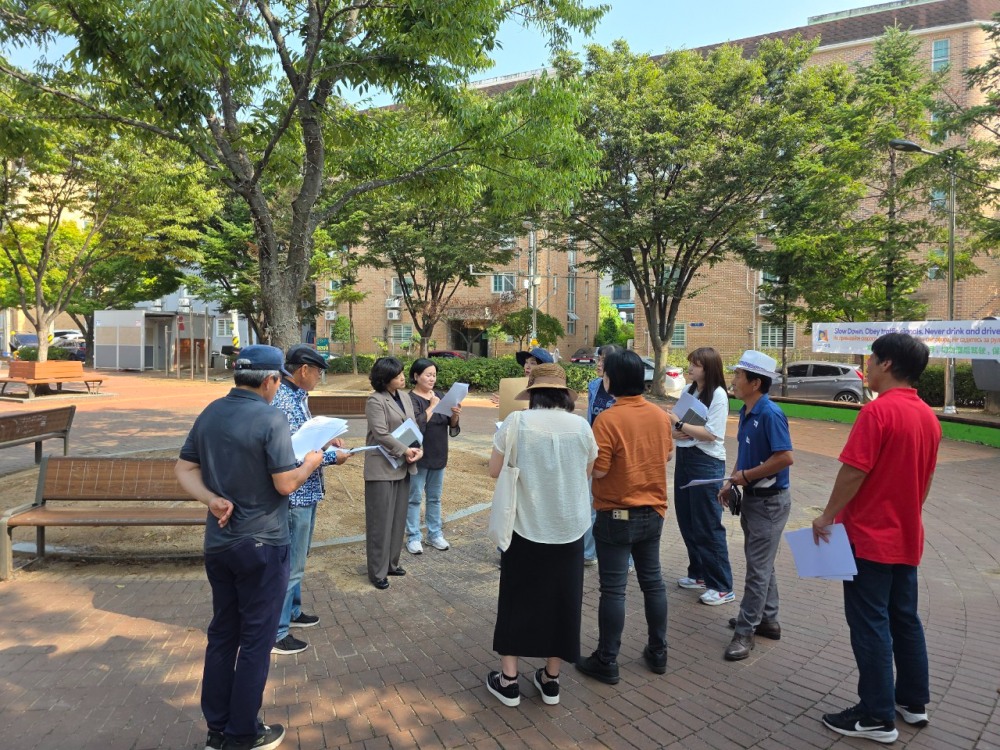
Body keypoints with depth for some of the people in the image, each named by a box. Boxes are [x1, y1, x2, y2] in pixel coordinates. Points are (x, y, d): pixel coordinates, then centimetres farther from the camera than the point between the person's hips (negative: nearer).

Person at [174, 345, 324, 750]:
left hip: (217, 542, 7)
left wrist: (212, 500, -6)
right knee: (255, 639, 7)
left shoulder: (209, 413, 4)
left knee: (221, 633, 17)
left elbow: (184, 469, 6)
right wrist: (310, 463, -1)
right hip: (261, 544, -7)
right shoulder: (271, 419, -19)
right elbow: (286, 484, -19)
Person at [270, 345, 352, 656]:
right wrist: (332, 456, -16)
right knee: (290, 565, 2)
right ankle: (275, 633, 15)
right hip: (295, 494, -10)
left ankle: (292, 611, 40)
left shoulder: (297, 396, 8)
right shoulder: (283, 402, -23)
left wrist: (326, 439, 6)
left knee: (296, 560, 23)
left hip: (306, 492, 10)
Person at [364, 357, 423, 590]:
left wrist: (418, 448, -7)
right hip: (382, 467, -7)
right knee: (381, 520, 1)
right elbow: (381, 434, -20)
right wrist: (405, 451, -16)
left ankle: (391, 562, 28)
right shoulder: (375, 401, -14)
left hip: (403, 466, 8)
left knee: (398, 517, 15)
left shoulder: (405, 397, 9)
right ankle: (377, 571, 12)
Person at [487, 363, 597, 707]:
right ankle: (551, 680, 29)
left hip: (527, 527, -2)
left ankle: (508, 681, 23)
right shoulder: (580, 425, -5)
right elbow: (587, 471, 8)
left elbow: (494, 470, -4)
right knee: (561, 601, 16)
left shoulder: (516, 421, -11)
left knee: (517, 600, 14)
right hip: (569, 529, 2)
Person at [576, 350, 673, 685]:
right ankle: (658, 652, 30)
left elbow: (598, 470, -20)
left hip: (617, 516, -6)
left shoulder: (608, 419, -20)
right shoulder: (660, 415, 0)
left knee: (613, 589, 3)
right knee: (653, 581, 17)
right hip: (653, 512, 6)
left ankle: (606, 661, 15)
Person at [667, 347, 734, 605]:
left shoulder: (718, 395, -13)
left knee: (707, 526, -2)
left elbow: (710, 434, -20)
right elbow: (677, 422, 11)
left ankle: (722, 587, 9)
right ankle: (699, 574, 30)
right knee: (686, 521, 14)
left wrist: (680, 424, -17)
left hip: (707, 463, -8)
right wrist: (674, 431, -10)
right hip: (684, 457, 8)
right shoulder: (689, 390, 8)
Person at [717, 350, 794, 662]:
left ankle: (745, 630, 8)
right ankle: (768, 619, 33)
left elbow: (785, 457, -27)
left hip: (770, 500, -9)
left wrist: (746, 476, -19)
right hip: (753, 496, 9)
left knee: (758, 566, -1)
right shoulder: (745, 412, 5)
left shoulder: (770, 414, -22)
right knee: (760, 562, 19)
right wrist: (731, 482, 4)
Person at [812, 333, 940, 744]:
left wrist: (827, 517, -11)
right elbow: (925, 478, 14)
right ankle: (913, 702, 31)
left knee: (870, 625, 1)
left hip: (870, 537, -8)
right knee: (905, 619, 19)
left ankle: (877, 717, 11)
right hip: (906, 538, 8)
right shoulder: (928, 416, 7)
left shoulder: (878, 410, -20)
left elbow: (852, 472, -22)